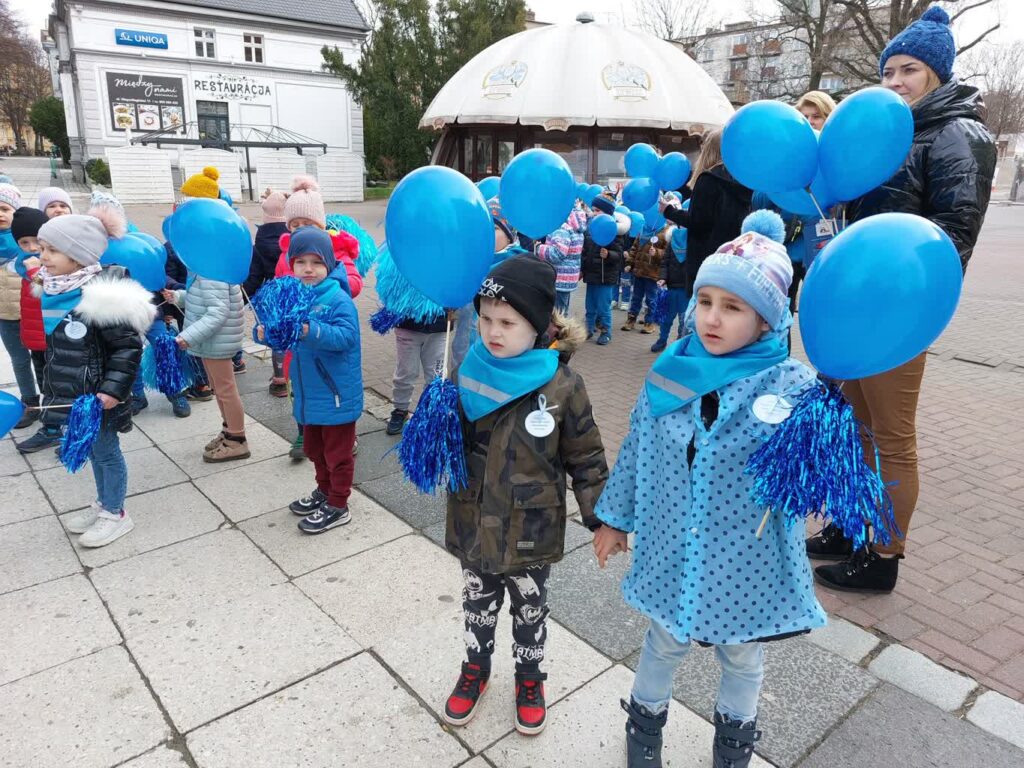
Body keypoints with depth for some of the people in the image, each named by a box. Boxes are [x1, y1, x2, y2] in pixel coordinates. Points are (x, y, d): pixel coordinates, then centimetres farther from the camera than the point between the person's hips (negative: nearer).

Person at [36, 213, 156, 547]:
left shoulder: (100, 297, -22)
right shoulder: (56, 290, 4)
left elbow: (128, 347, -20)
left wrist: (113, 390, -23)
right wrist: (55, 387, 21)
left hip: (97, 396, -8)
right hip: (73, 395, 8)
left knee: (106, 452, 8)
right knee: (92, 451, 22)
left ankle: (115, 514, 25)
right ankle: (102, 503, 39)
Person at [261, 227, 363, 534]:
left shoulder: (337, 298, -18)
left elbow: (345, 336, -30)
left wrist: (311, 331, -42)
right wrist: (265, 332, -14)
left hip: (336, 393, -8)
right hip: (308, 394, 8)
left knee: (337, 452, 8)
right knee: (314, 448, 24)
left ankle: (338, 507, 22)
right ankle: (324, 491, 43)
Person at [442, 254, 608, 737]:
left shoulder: (562, 386, -18)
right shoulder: (468, 373, -10)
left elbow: (586, 459, -8)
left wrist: (601, 518, -6)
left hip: (531, 532, -2)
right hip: (474, 525, 2)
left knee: (530, 611, 21)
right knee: (478, 603, 24)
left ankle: (529, 678, 47)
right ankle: (475, 669, 50)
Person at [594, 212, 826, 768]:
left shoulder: (792, 385, -17)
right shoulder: (671, 373, -9)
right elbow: (636, 450, 1)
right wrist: (615, 518, 9)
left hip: (746, 560, -1)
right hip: (671, 549, 2)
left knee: (742, 657, 24)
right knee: (664, 643, 25)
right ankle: (645, 720, 53)